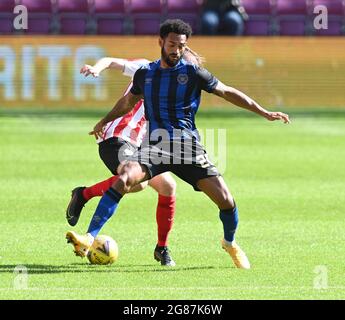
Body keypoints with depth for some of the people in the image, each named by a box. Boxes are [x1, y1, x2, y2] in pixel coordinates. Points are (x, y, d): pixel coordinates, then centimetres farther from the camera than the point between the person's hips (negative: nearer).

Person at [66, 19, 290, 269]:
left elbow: (229, 93, 10)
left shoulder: (193, 73, 1)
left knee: (225, 200, -10)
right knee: (124, 177, -29)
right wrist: (104, 122, 41)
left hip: (188, 146, -1)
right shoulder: (144, 74, 9)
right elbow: (128, 102, 29)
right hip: (156, 146, 1)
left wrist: (264, 113, 8)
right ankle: (89, 239, -35)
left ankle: (230, 243, 24)